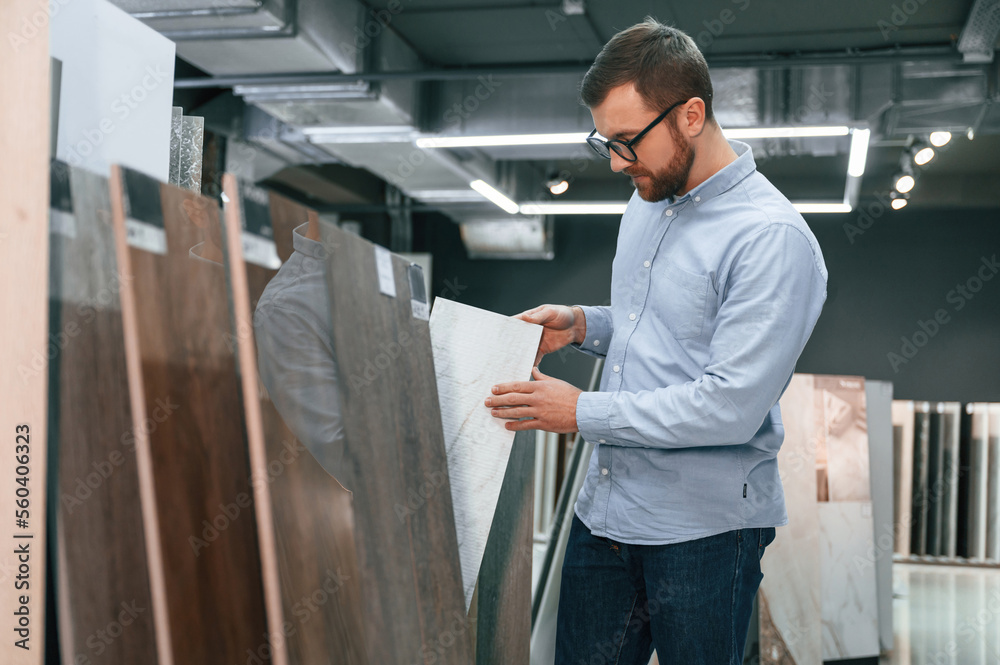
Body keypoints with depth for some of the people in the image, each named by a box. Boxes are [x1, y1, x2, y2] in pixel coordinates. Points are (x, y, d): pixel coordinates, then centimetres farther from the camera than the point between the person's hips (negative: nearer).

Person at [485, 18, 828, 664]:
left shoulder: (774, 240, -19)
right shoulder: (647, 201, 9)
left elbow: (731, 406, -24)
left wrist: (583, 411, -18)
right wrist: (582, 324, 3)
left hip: (705, 530, -7)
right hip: (606, 507, 8)